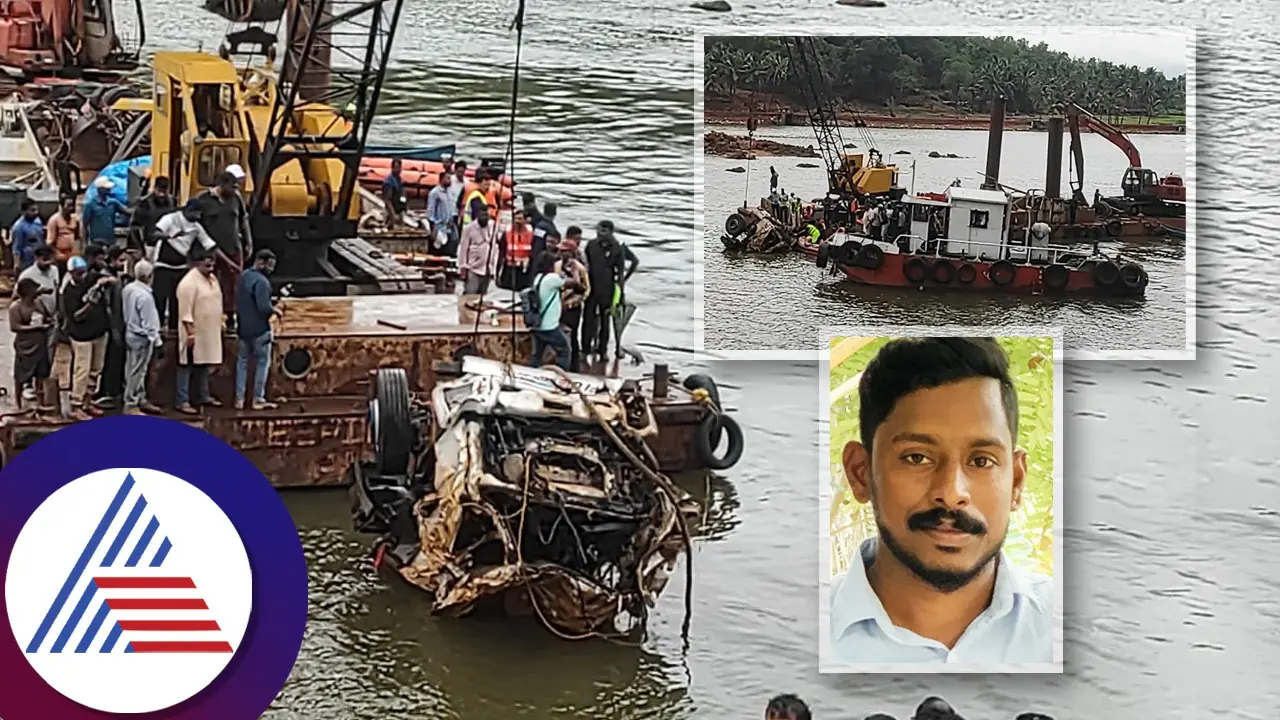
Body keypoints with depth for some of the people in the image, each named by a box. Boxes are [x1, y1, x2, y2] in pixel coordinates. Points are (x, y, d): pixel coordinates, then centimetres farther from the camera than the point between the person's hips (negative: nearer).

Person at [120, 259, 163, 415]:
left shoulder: (128, 289, 0)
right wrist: (156, 339, -11)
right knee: (137, 371, 0)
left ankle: (141, 400, 31)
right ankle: (131, 406, 7)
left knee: (136, 370, 19)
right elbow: (149, 322, -22)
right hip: (142, 337, -9)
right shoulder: (145, 296, -25)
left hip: (130, 332, 9)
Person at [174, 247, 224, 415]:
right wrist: (190, 333, -23)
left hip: (209, 332, 8)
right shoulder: (189, 283, -19)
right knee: (187, 366, -3)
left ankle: (203, 396, 28)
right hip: (194, 333, -8)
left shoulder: (213, 279, 8)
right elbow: (185, 312, -21)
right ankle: (181, 401, -1)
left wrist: (220, 325, 18)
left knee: (204, 364, 17)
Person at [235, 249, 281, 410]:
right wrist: (274, 310, -8)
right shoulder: (261, 281, -22)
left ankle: (239, 399, 13)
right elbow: (264, 307, -28)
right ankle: (258, 400, 8)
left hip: (243, 327, 7)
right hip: (259, 329, -7)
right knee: (262, 363, 5)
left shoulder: (243, 276, 5)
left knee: (242, 362, 13)